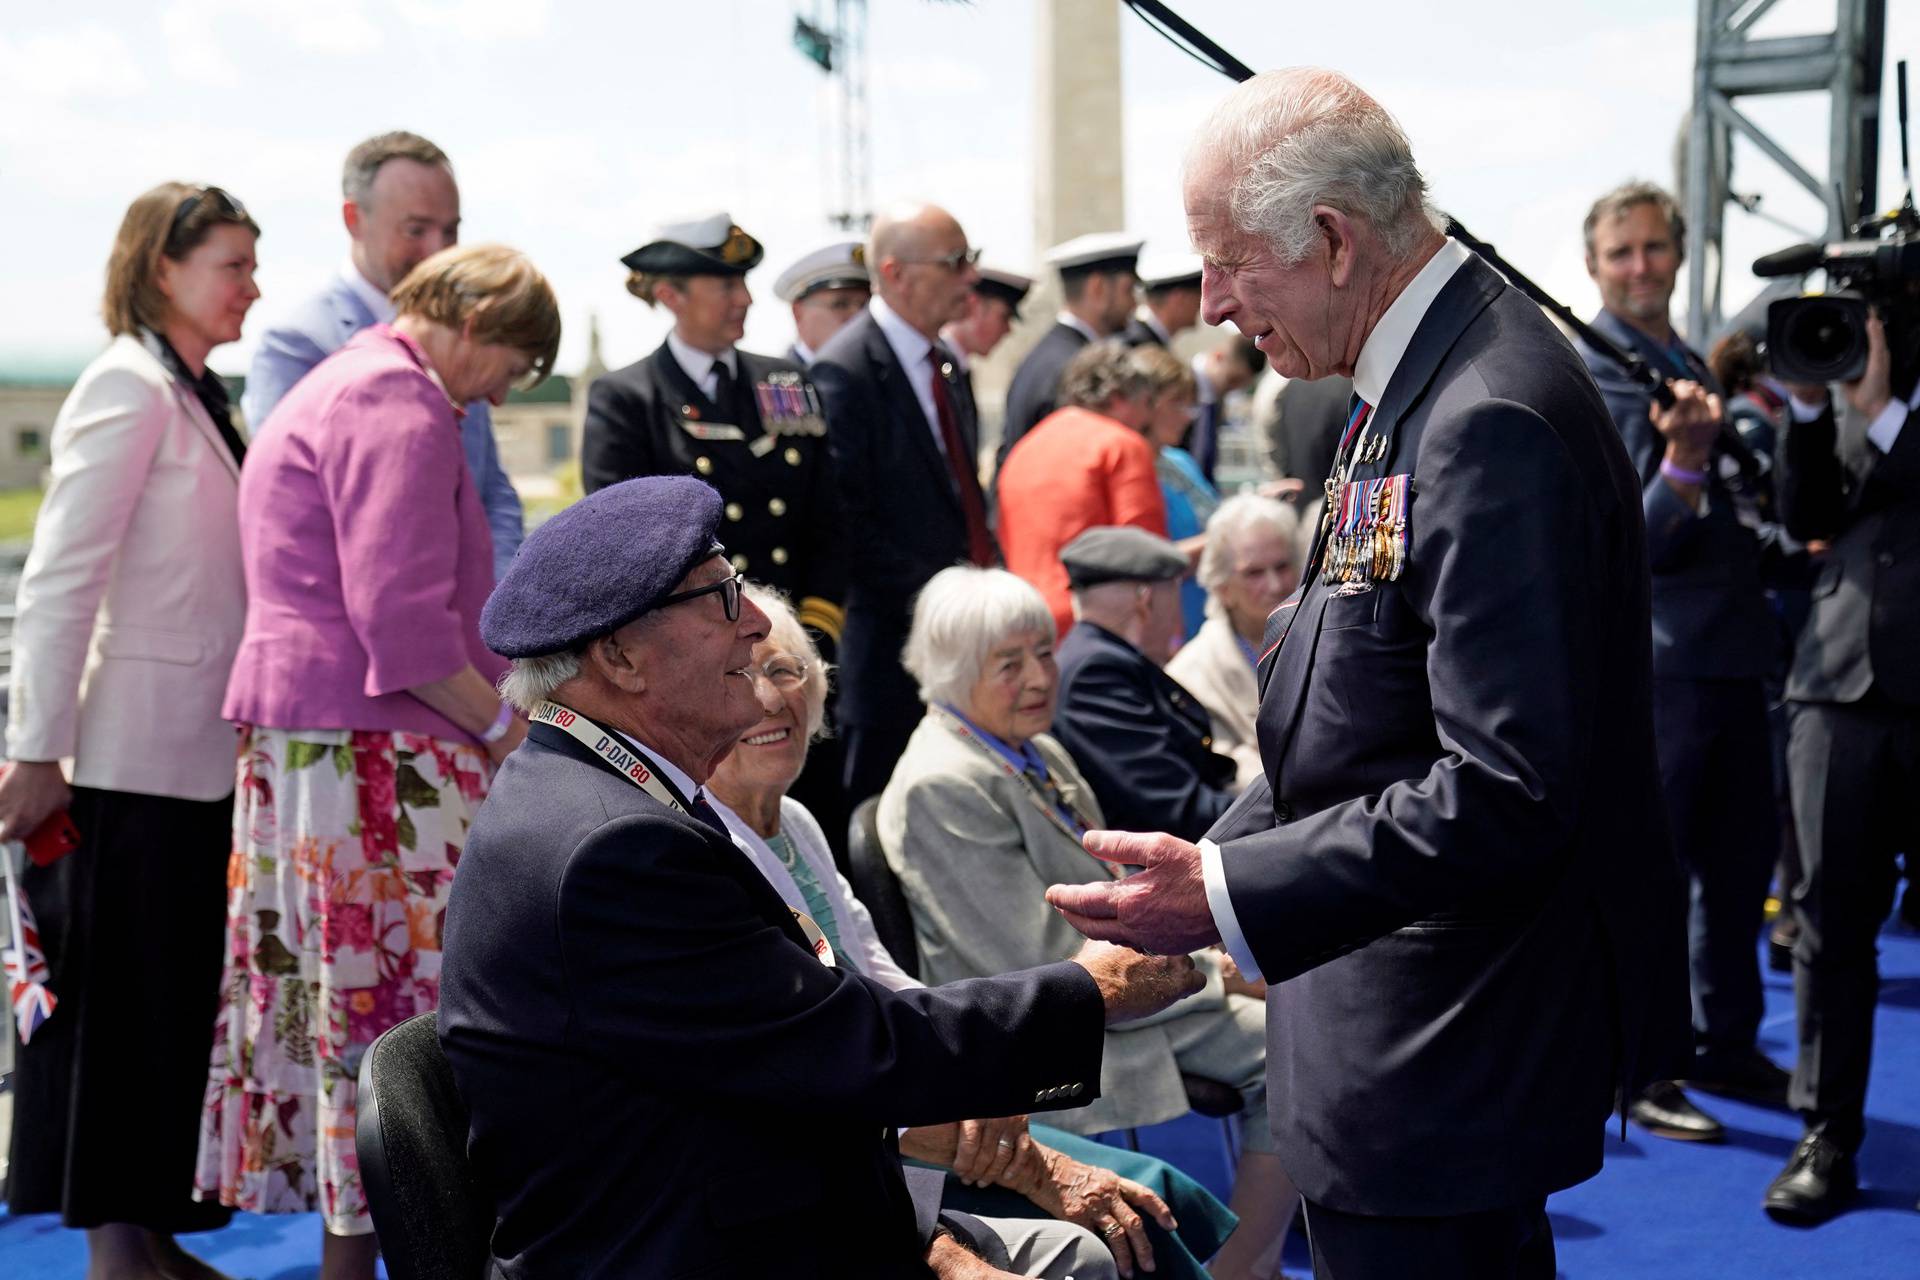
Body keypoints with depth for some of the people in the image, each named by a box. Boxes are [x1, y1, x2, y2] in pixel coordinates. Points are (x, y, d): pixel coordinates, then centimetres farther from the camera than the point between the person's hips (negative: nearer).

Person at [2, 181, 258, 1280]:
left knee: (180, 995, 12)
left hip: (197, 753, 8)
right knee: (123, 996, 0)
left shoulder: (196, 395, 14)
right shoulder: (128, 389, -12)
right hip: (129, 757, -8)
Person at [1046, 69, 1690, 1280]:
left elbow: (1506, 796, -28)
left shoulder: (1495, 424, -25)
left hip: (1444, 1059, -10)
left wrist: (1228, 897, -27)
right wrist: (1213, 862, 10)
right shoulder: (1431, 380, 8)